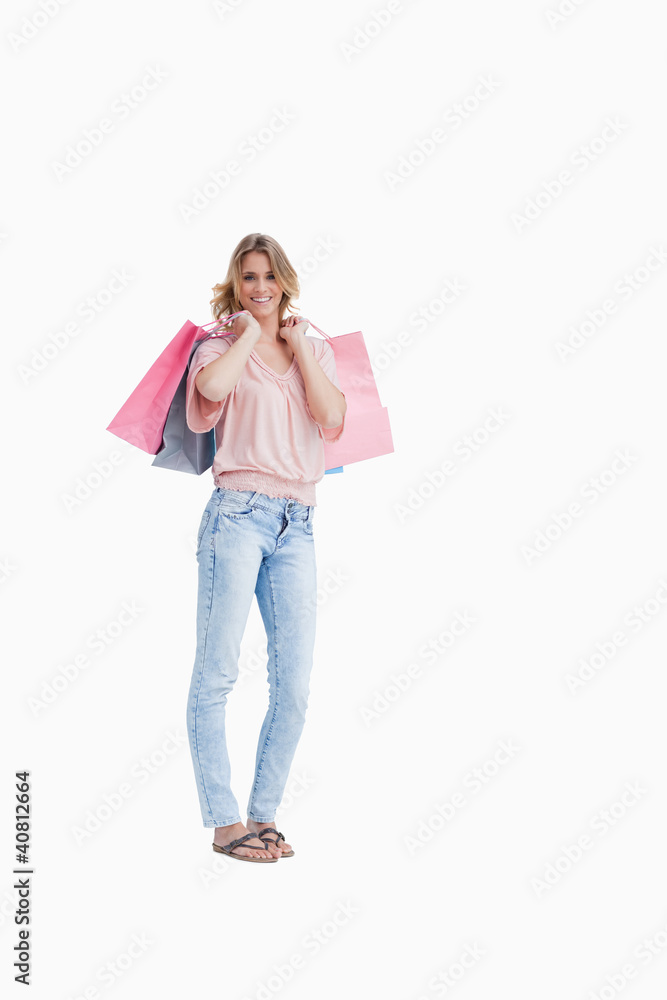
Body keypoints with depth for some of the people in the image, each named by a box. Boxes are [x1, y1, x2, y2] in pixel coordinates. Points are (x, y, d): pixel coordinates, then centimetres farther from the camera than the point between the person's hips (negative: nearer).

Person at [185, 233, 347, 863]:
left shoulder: (314, 349, 19)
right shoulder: (222, 346, 9)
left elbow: (332, 415, -1)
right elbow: (211, 387, -18)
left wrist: (297, 343, 5)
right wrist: (250, 333, -2)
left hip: (296, 524, 4)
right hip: (238, 514, -3)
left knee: (295, 683, -1)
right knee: (217, 671, -7)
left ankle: (264, 814, 11)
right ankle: (224, 822, 0)